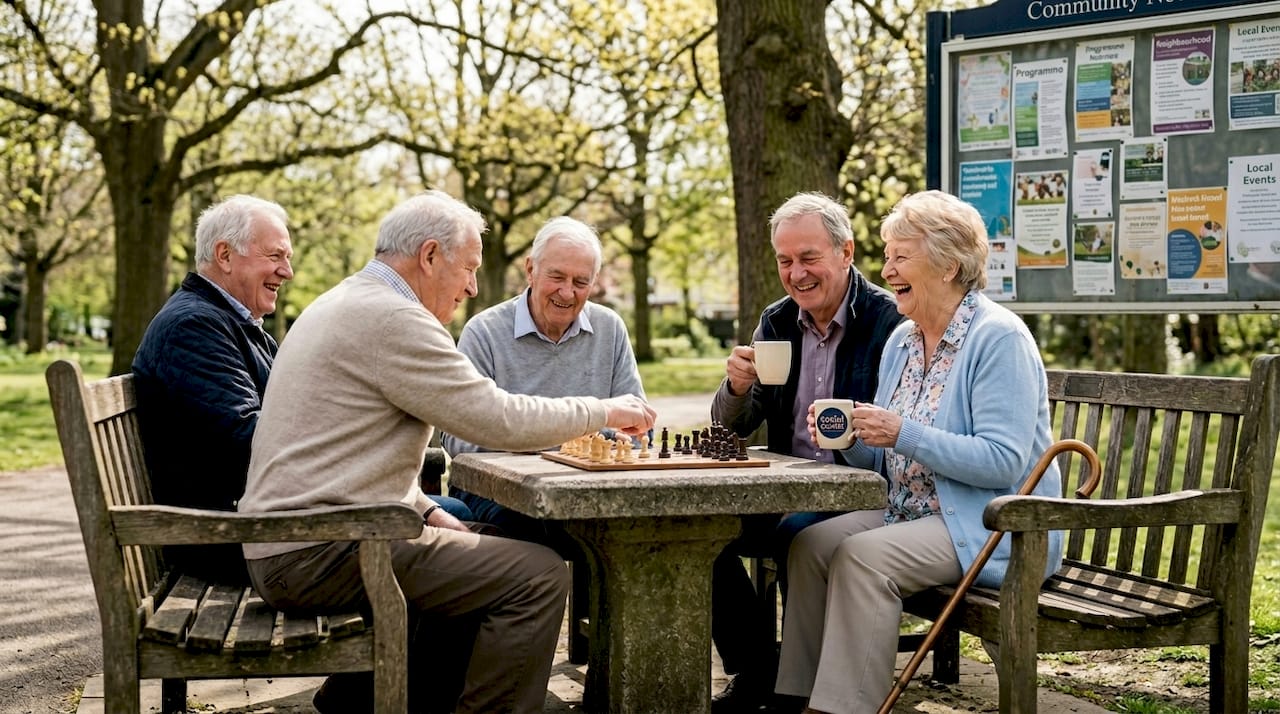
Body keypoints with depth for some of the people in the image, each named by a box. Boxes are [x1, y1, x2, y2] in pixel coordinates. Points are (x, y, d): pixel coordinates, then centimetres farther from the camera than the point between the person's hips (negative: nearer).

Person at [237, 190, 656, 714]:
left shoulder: (342, 305, 18)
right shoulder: (391, 317, -15)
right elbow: (501, 420, -16)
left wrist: (426, 511, 12)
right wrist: (605, 411, -2)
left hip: (284, 547, 11)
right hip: (319, 554, -11)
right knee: (540, 576, -13)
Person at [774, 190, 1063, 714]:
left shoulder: (999, 338, -13)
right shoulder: (902, 340, 12)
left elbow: (1003, 461, -22)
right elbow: (885, 462, 16)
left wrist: (902, 433, -25)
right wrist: (849, 436, -6)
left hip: (993, 528, -8)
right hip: (912, 513, 8)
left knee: (864, 556, -27)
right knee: (811, 543, -12)